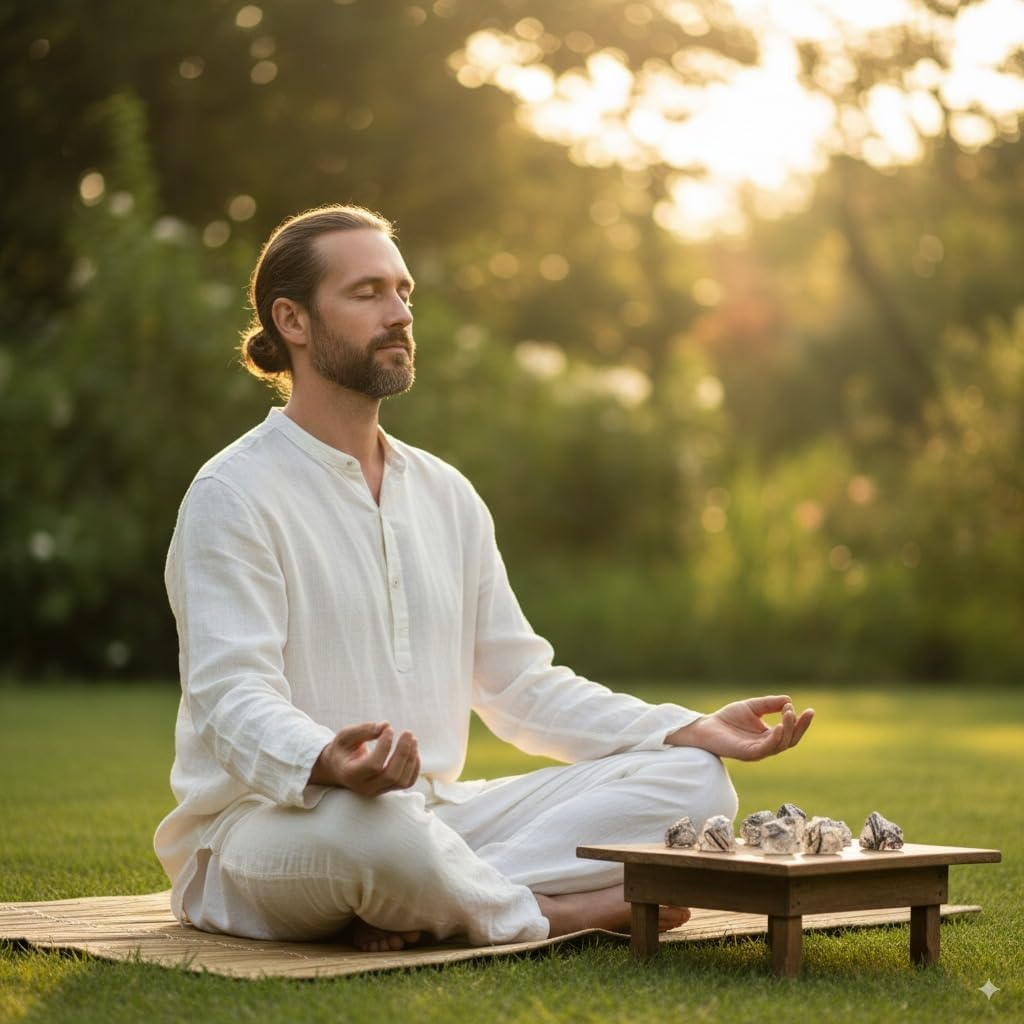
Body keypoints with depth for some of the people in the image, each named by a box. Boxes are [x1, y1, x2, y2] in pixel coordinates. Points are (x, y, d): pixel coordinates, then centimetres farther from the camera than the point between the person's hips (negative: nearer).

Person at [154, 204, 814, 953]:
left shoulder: (447, 496, 14)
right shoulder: (234, 496, -7)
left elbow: (521, 685, 16)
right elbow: (234, 696, -19)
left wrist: (690, 732, 3)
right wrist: (327, 766, -43)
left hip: (430, 815, 7)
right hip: (264, 822, -7)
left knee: (691, 782, -7)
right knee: (371, 825, -43)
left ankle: (416, 909, -23)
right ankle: (549, 914, -13)